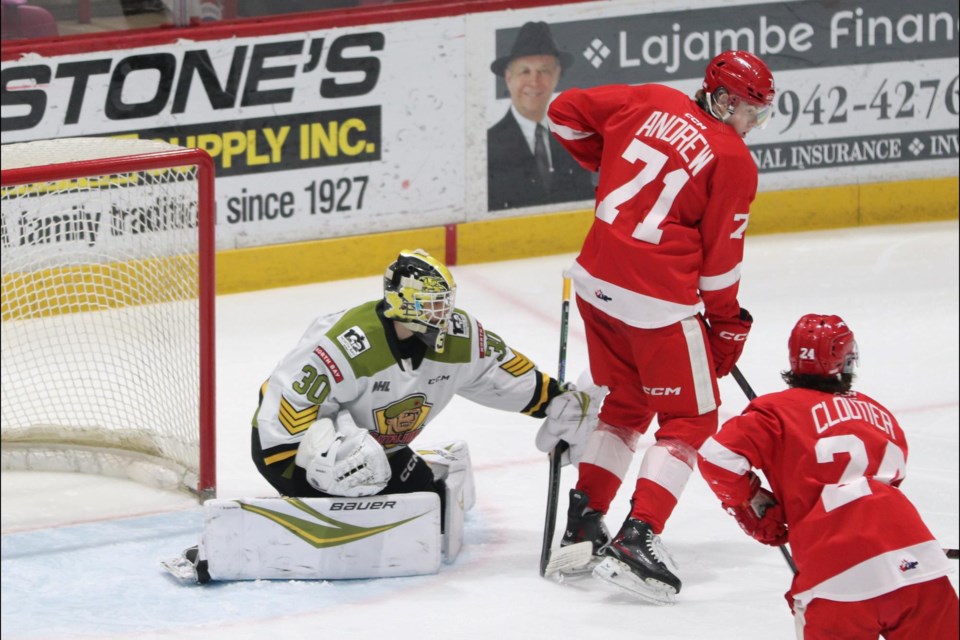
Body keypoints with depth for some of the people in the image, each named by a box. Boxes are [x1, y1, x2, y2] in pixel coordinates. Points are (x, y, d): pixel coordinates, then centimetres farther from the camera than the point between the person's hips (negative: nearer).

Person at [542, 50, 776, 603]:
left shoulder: (652, 102, 7)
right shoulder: (734, 161, -8)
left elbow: (567, 112, 15)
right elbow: (720, 259, -5)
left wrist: (610, 164, 27)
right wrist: (728, 324, 9)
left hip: (597, 281, 7)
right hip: (658, 299, -7)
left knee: (625, 403, 25)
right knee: (691, 418, 4)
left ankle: (582, 520, 25)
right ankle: (636, 538, -9)